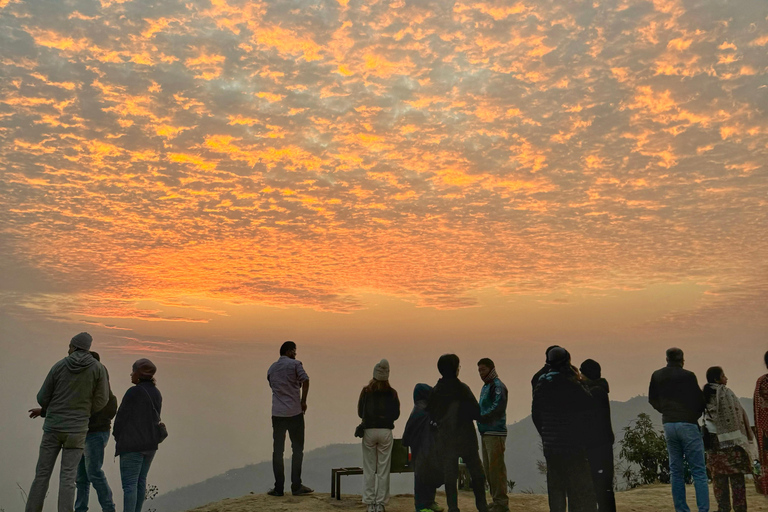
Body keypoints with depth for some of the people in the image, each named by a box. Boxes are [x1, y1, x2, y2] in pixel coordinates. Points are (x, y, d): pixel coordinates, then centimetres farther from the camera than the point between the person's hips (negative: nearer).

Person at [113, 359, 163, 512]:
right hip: (151, 443, 7)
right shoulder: (156, 393, 9)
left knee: (129, 483, -6)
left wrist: (117, 436, 6)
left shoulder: (134, 392, -14)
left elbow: (122, 416, -9)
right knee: (141, 481, 13)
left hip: (132, 444, -7)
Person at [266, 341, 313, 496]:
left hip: (277, 413, 4)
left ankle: (279, 488, 9)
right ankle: (296, 486, 7)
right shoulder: (295, 364, -3)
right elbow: (305, 381, -17)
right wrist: (303, 401, -7)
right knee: (297, 449, 5)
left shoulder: (271, 368, 14)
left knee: (277, 451, 8)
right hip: (294, 413, -4)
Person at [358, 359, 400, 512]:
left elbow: (360, 412, 4)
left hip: (369, 431, 0)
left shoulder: (366, 391, -3)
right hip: (386, 432, 0)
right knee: (383, 470, 6)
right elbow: (396, 414, 4)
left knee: (369, 469, 8)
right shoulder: (392, 393, -2)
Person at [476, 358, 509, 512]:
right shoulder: (485, 387, 19)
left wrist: (480, 417, -27)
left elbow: (498, 407, -23)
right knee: (488, 468, 14)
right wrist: (477, 416, 7)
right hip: (486, 432, 10)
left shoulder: (497, 386, -10)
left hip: (496, 433, -10)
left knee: (496, 468, -8)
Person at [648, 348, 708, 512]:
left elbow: (653, 400, 13)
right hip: (688, 424, -4)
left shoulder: (657, 376, 5)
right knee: (698, 471, 1)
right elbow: (699, 401, -3)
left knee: (676, 471, 10)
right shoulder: (688, 376, -8)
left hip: (668, 425, 4)